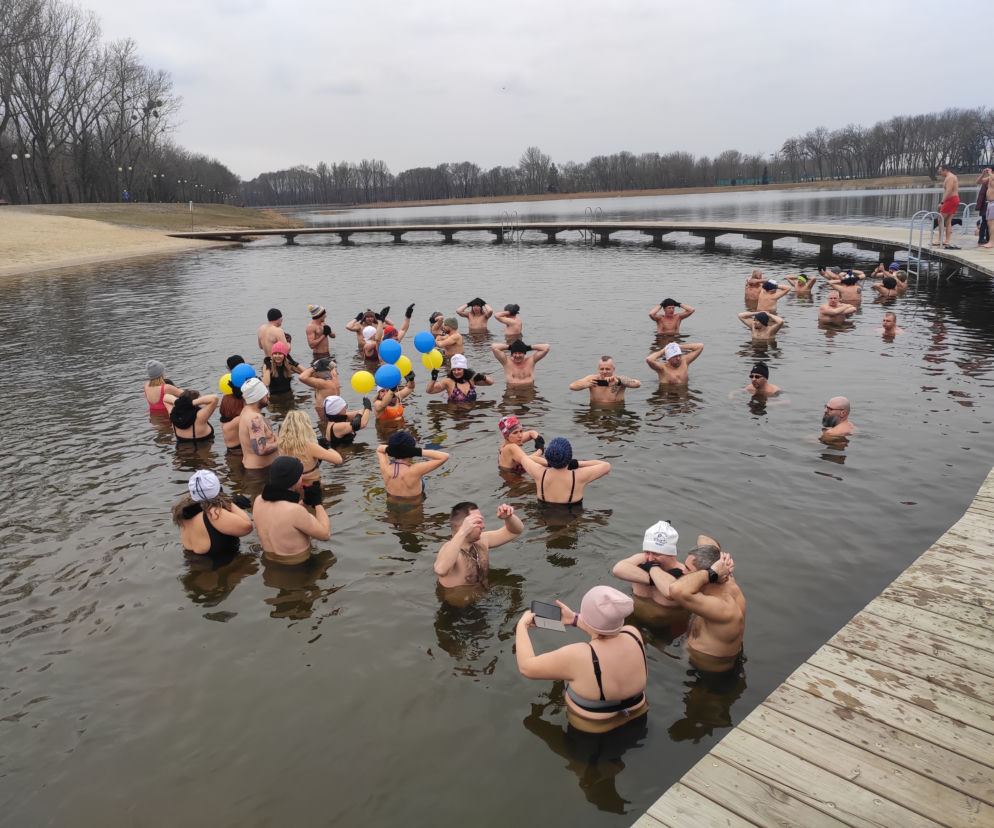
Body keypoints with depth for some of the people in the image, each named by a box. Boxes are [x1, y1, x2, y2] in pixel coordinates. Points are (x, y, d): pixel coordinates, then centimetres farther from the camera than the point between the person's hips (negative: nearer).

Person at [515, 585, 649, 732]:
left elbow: (526, 667, -22)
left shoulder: (578, 656, -36)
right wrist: (574, 619, 10)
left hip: (590, 727, -4)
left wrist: (522, 625, -9)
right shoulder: (634, 635, -22)